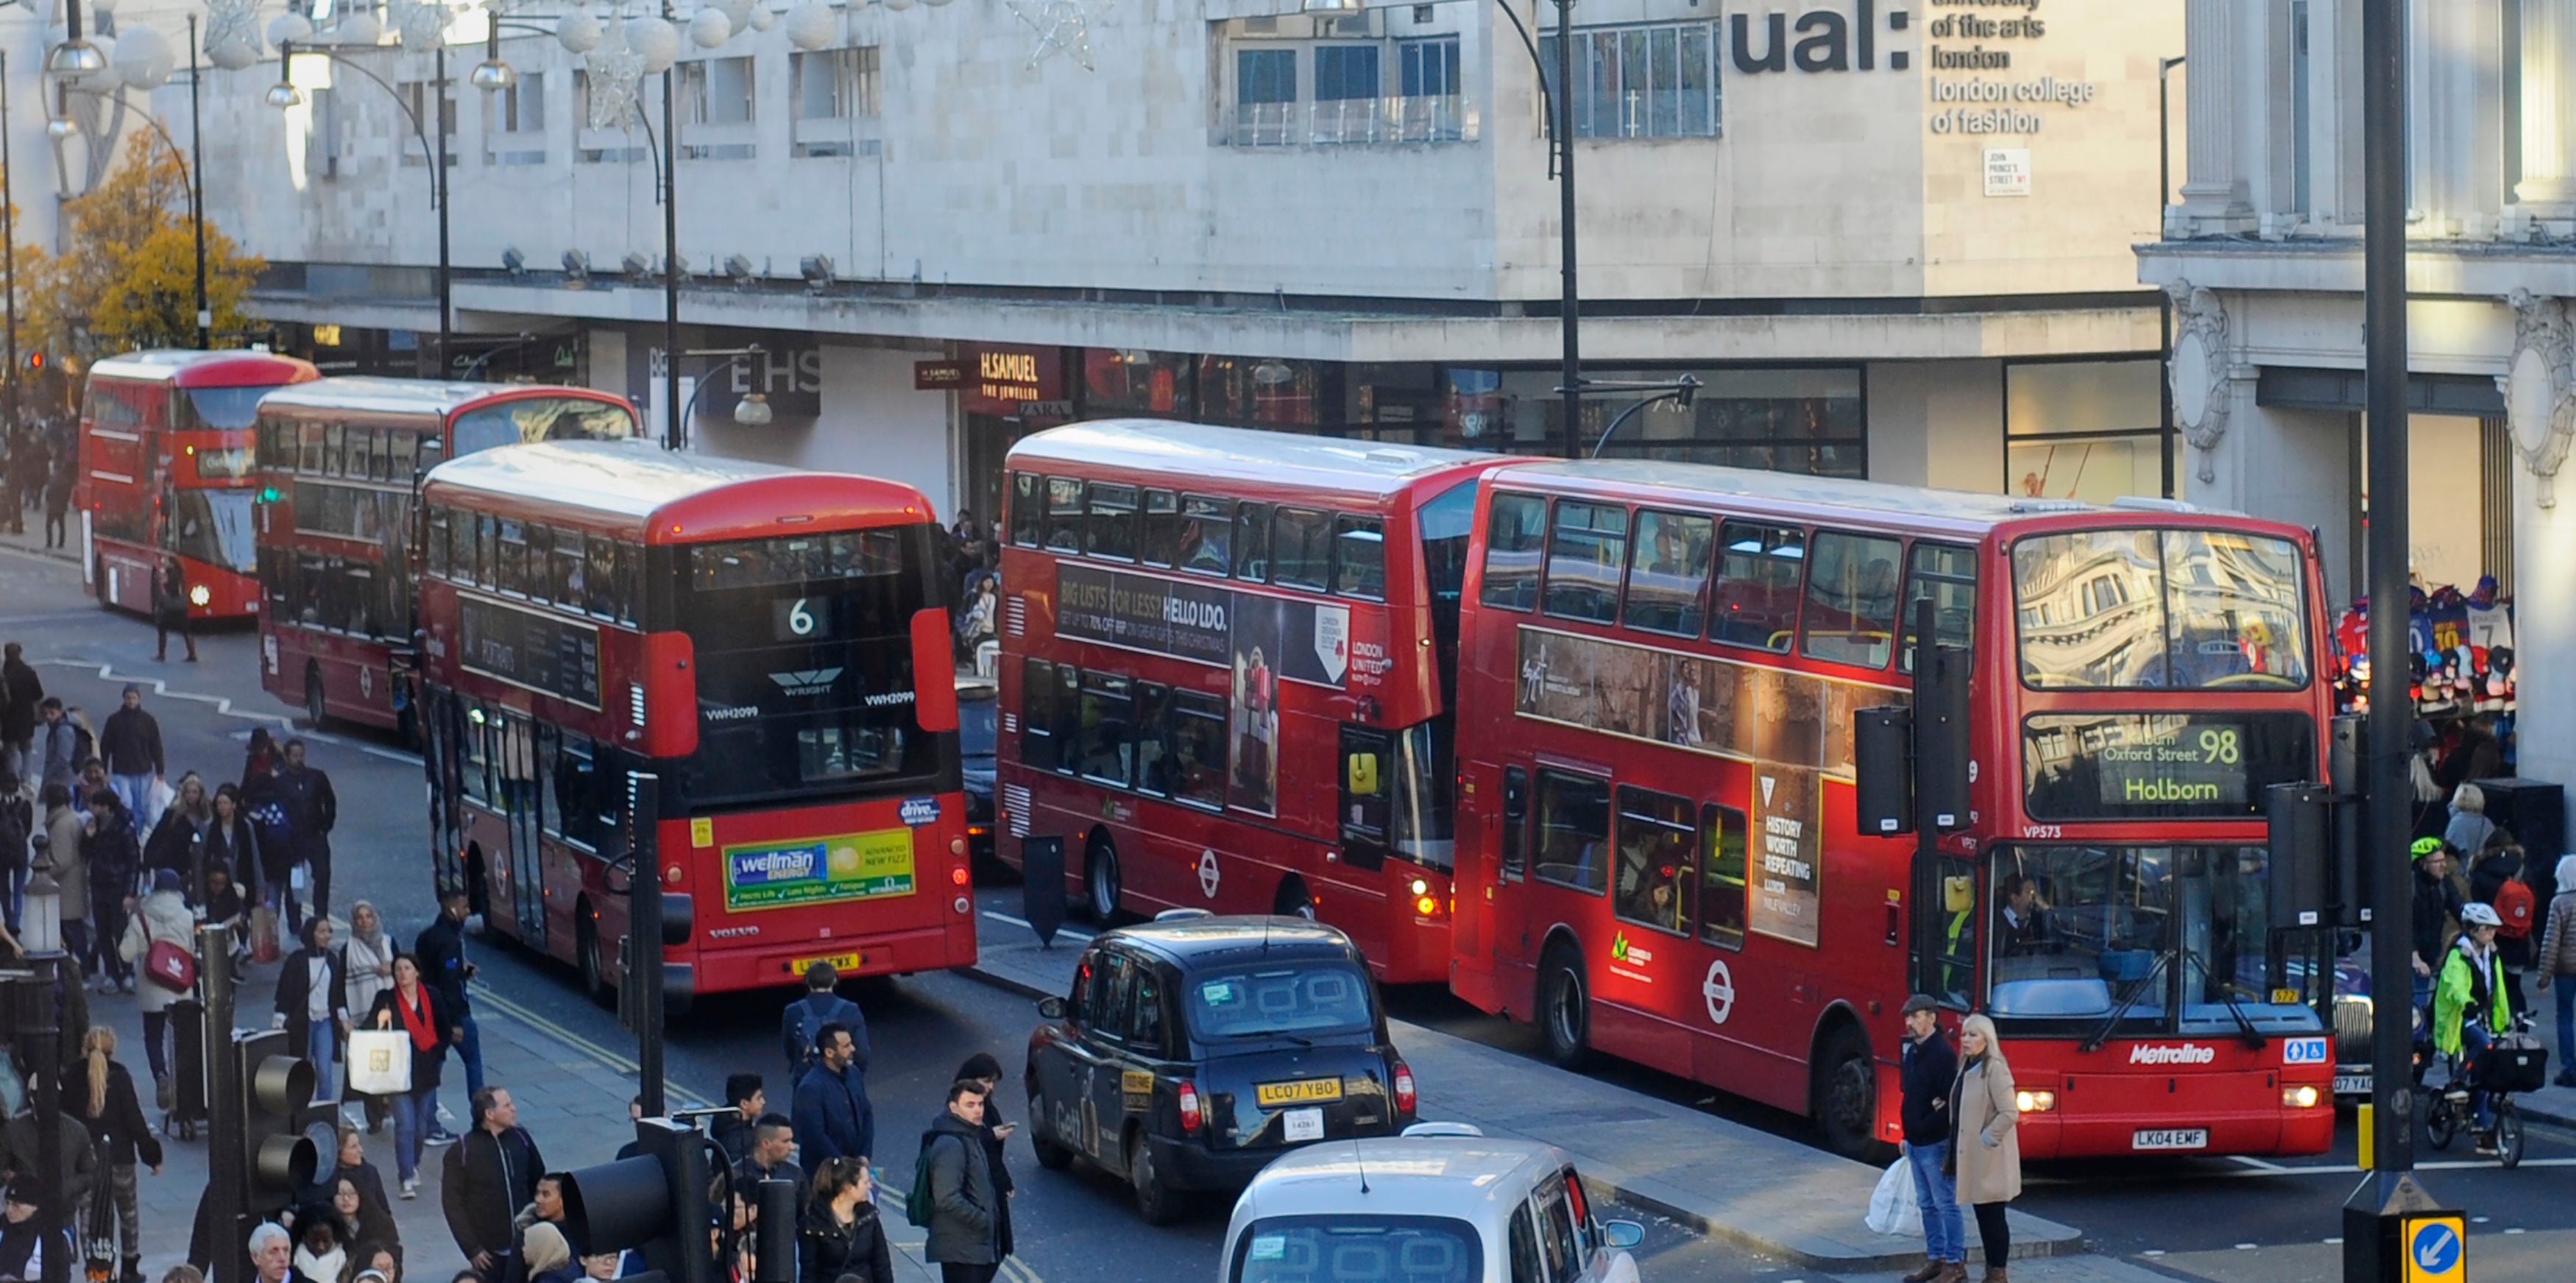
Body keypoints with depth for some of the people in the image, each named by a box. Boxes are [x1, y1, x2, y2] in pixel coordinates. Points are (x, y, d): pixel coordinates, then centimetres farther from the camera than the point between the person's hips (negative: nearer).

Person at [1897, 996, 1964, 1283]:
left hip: (1935, 1143, -9)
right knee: (1927, 1205, 14)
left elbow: (1952, 1100, -21)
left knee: (1945, 1204, -2)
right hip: (1916, 1142, 9)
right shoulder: (1913, 1052, 12)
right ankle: (1935, 1259, 22)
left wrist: (1928, 1126, -18)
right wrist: (1908, 1135, 10)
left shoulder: (1942, 1053, -16)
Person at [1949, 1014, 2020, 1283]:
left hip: (1990, 1159, -9)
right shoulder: (1966, 1069, 11)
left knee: (1993, 1216, -2)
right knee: (1982, 1216, 13)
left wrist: (1986, 1139, -17)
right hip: (1971, 1157, 9)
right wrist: (1956, 1151, 14)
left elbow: (2009, 1113, -21)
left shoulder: (1995, 1069, -15)